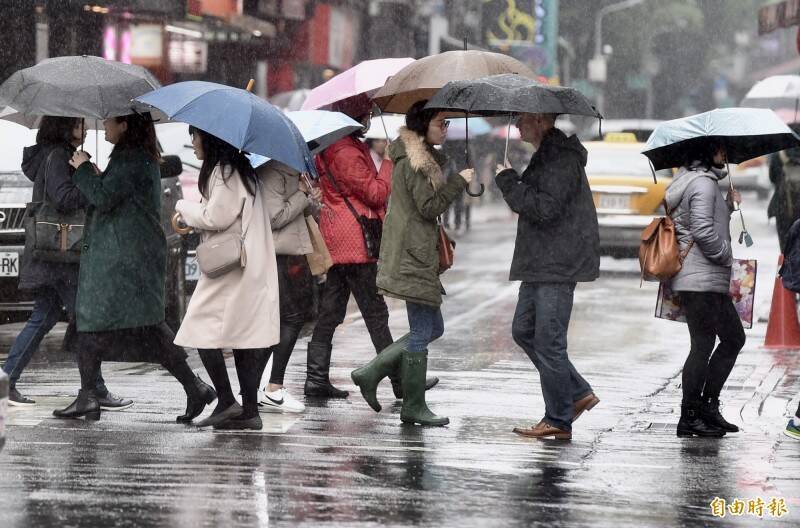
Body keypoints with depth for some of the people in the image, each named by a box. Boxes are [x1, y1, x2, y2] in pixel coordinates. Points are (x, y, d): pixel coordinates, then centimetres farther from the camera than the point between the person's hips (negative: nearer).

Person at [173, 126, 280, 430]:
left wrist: (184, 208, -1)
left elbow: (216, 217, -17)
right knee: (246, 335, 7)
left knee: (203, 329, -6)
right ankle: (249, 411, 5)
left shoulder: (225, 172, -12)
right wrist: (192, 220, 14)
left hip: (231, 266, -10)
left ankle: (226, 401, -9)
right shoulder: (239, 168, 19)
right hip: (251, 269, 10)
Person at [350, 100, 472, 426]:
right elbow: (430, 206, -18)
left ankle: (370, 374, 11)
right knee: (424, 330, -5)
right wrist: (460, 182, -12)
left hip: (416, 255, 11)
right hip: (413, 256, -11)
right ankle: (414, 406, 1)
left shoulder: (421, 157, 18)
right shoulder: (414, 162, -14)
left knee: (432, 327, 13)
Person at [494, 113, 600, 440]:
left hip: (559, 265, -11)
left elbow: (545, 208, -23)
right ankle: (579, 393, 20)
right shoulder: (546, 156, 17)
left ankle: (558, 422, 2)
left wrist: (509, 182, -14)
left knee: (548, 341, -6)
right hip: (540, 265, 11)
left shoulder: (562, 159, -16)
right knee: (523, 330, 14)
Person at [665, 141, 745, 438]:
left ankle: (707, 405, 14)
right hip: (701, 279, -11)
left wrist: (727, 207, 14)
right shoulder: (703, 182, -14)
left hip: (712, 280, 11)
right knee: (703, 346, -5)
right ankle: (689, 417, -1)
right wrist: (726, 254, -10)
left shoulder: (694, 180, 19)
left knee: (734, 338, 13)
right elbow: (703, 232, -23)